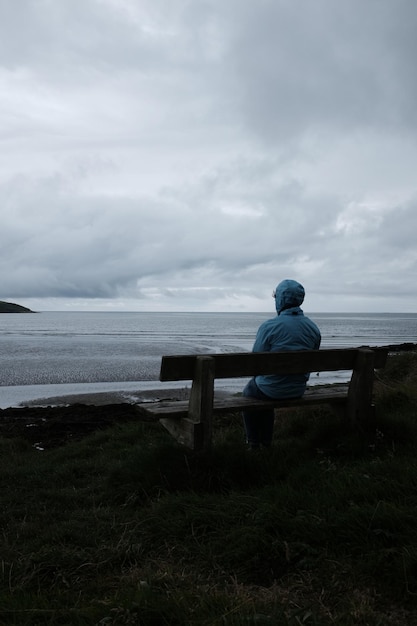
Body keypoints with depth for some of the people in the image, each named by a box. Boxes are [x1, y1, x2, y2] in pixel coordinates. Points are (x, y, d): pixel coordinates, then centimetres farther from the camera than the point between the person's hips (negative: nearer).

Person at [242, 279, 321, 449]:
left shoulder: (269, 326, -20)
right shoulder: (313, 328, -3)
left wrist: (259, 376, 6)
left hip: (272, 389, -5)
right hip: (298, 390, 5)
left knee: (249, 391, 29)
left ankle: (253, 443, 33)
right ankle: (266, 441, 41)